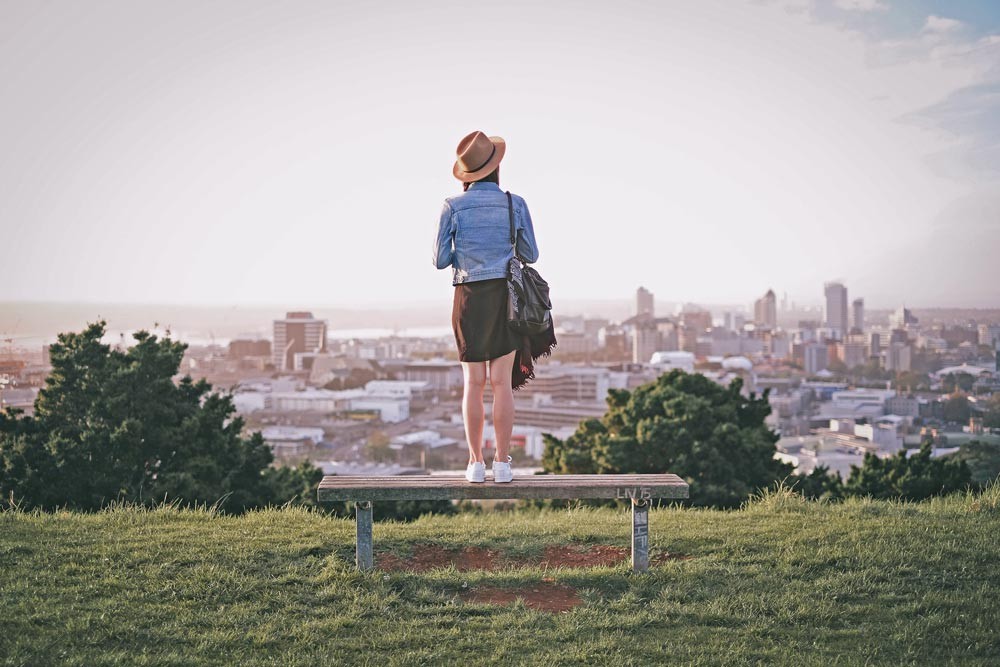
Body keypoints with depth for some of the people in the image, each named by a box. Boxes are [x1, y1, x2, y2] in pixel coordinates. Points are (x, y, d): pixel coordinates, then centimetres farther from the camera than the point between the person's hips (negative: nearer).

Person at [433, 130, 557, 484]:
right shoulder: (515, 204, -1)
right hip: (506, 295, 0)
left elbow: (441, 260, -2)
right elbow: (530, 255, 5)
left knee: (474, 382, 5)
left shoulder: (453, 206, -4)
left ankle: (476, 463, 4)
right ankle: (502, 463, 0)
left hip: (469, 298, 0)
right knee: (502, 382, 1)